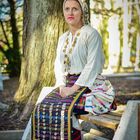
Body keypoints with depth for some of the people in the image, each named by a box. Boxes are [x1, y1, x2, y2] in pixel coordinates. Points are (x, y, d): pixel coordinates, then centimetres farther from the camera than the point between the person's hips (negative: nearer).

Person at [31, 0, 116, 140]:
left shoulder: (91, 34, -6)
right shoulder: (63, 38, 17)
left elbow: (93, 65, -14)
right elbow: (58, 64, 14)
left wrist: (74, 88, -18)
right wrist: (62, 86, -4)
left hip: (88, 85, -6)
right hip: (67, 84, 6)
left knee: (63, 110, -30)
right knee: (41, 109, -17)